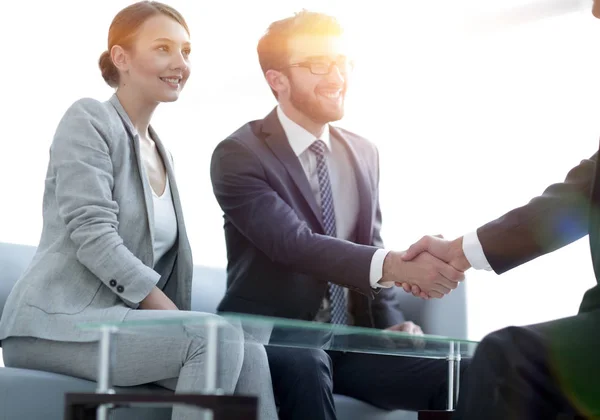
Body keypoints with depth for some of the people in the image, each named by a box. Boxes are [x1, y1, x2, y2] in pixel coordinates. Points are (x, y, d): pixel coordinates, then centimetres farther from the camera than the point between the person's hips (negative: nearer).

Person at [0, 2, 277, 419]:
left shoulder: (161, 152, 20)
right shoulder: (89, 120, -4)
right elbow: (94, 237, -16)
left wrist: (179, 324, 0)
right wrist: (175, 318, -17)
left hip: (119, 322, 7)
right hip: (60, 322, -7)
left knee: (250, 354, -19)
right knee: (221, 337, -27)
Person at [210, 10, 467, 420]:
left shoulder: (364, 153, 13)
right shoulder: (238, 154, -9)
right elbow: (294, 243, -24)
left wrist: (391, 322, -2)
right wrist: (395, 265, -38)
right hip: (270, 340, -5)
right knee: (303, 365, -39)